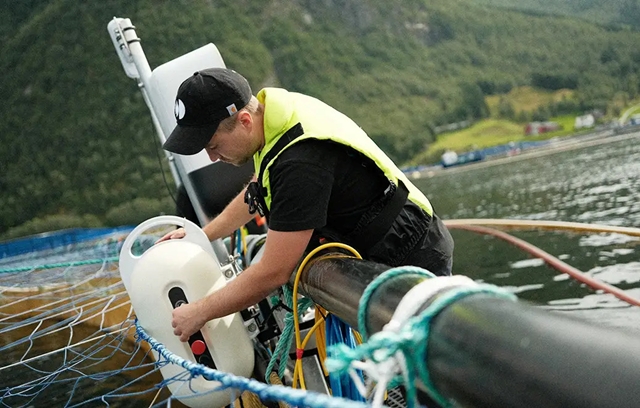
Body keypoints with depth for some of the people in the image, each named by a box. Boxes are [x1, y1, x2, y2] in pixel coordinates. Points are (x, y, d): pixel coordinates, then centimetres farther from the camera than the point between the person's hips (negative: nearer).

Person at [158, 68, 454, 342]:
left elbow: (273, 273, -27)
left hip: (413, 265, -9)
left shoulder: (301, 160, -33)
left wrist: (199, 313, -14)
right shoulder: (275, 109, -3)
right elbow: (256, 194, 19)